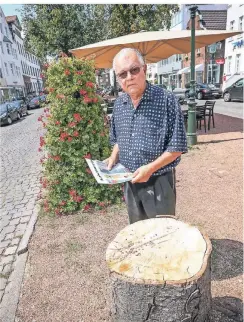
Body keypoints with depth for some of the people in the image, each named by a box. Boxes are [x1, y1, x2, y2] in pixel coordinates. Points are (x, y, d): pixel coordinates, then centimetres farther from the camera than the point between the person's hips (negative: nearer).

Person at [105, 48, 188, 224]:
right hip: (130, 181, 6)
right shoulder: (119, 104, 2)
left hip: (159, 181, -5)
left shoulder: (167, 99, -16)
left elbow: (177, 146, -15)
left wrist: (150, 168, -21)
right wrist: (114, 158, -2)